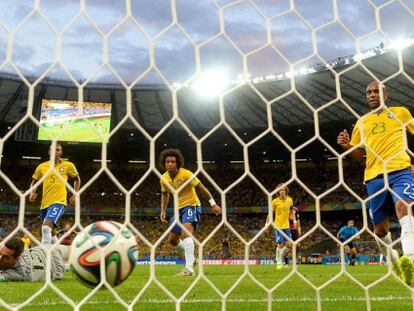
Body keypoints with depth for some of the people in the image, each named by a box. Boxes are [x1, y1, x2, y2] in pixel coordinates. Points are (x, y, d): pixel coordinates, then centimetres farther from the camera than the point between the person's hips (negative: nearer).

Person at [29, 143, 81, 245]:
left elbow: (77, 179, 17)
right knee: (49, 231, 15)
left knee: (46, 226, -27)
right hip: (45, 202, 5)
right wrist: (32, 192, 0)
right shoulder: (42, 166, 8)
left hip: (59, 201, -5)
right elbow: (34, 182, 20)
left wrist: (75, 195, 7)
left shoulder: (68, 165, 2)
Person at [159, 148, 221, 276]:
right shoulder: (164, 178, -2)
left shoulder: (186, 174, -21)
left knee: (186, 232, -31)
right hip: (179, 208, 7)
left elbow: (201, 188, -16)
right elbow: (165, 194, 15)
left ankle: (189, 268, -35)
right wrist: (163, 211, 7)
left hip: (191, 205, -7)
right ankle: (190, 255, 37)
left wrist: (213, 204, -17)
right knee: (172, 239, 11)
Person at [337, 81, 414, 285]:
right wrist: (346, 145, 1)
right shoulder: (362, 122, 19)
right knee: (380, 228, 6)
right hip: (374, 177, 4)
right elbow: (359, 156, 21)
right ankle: (395, 263, 30)